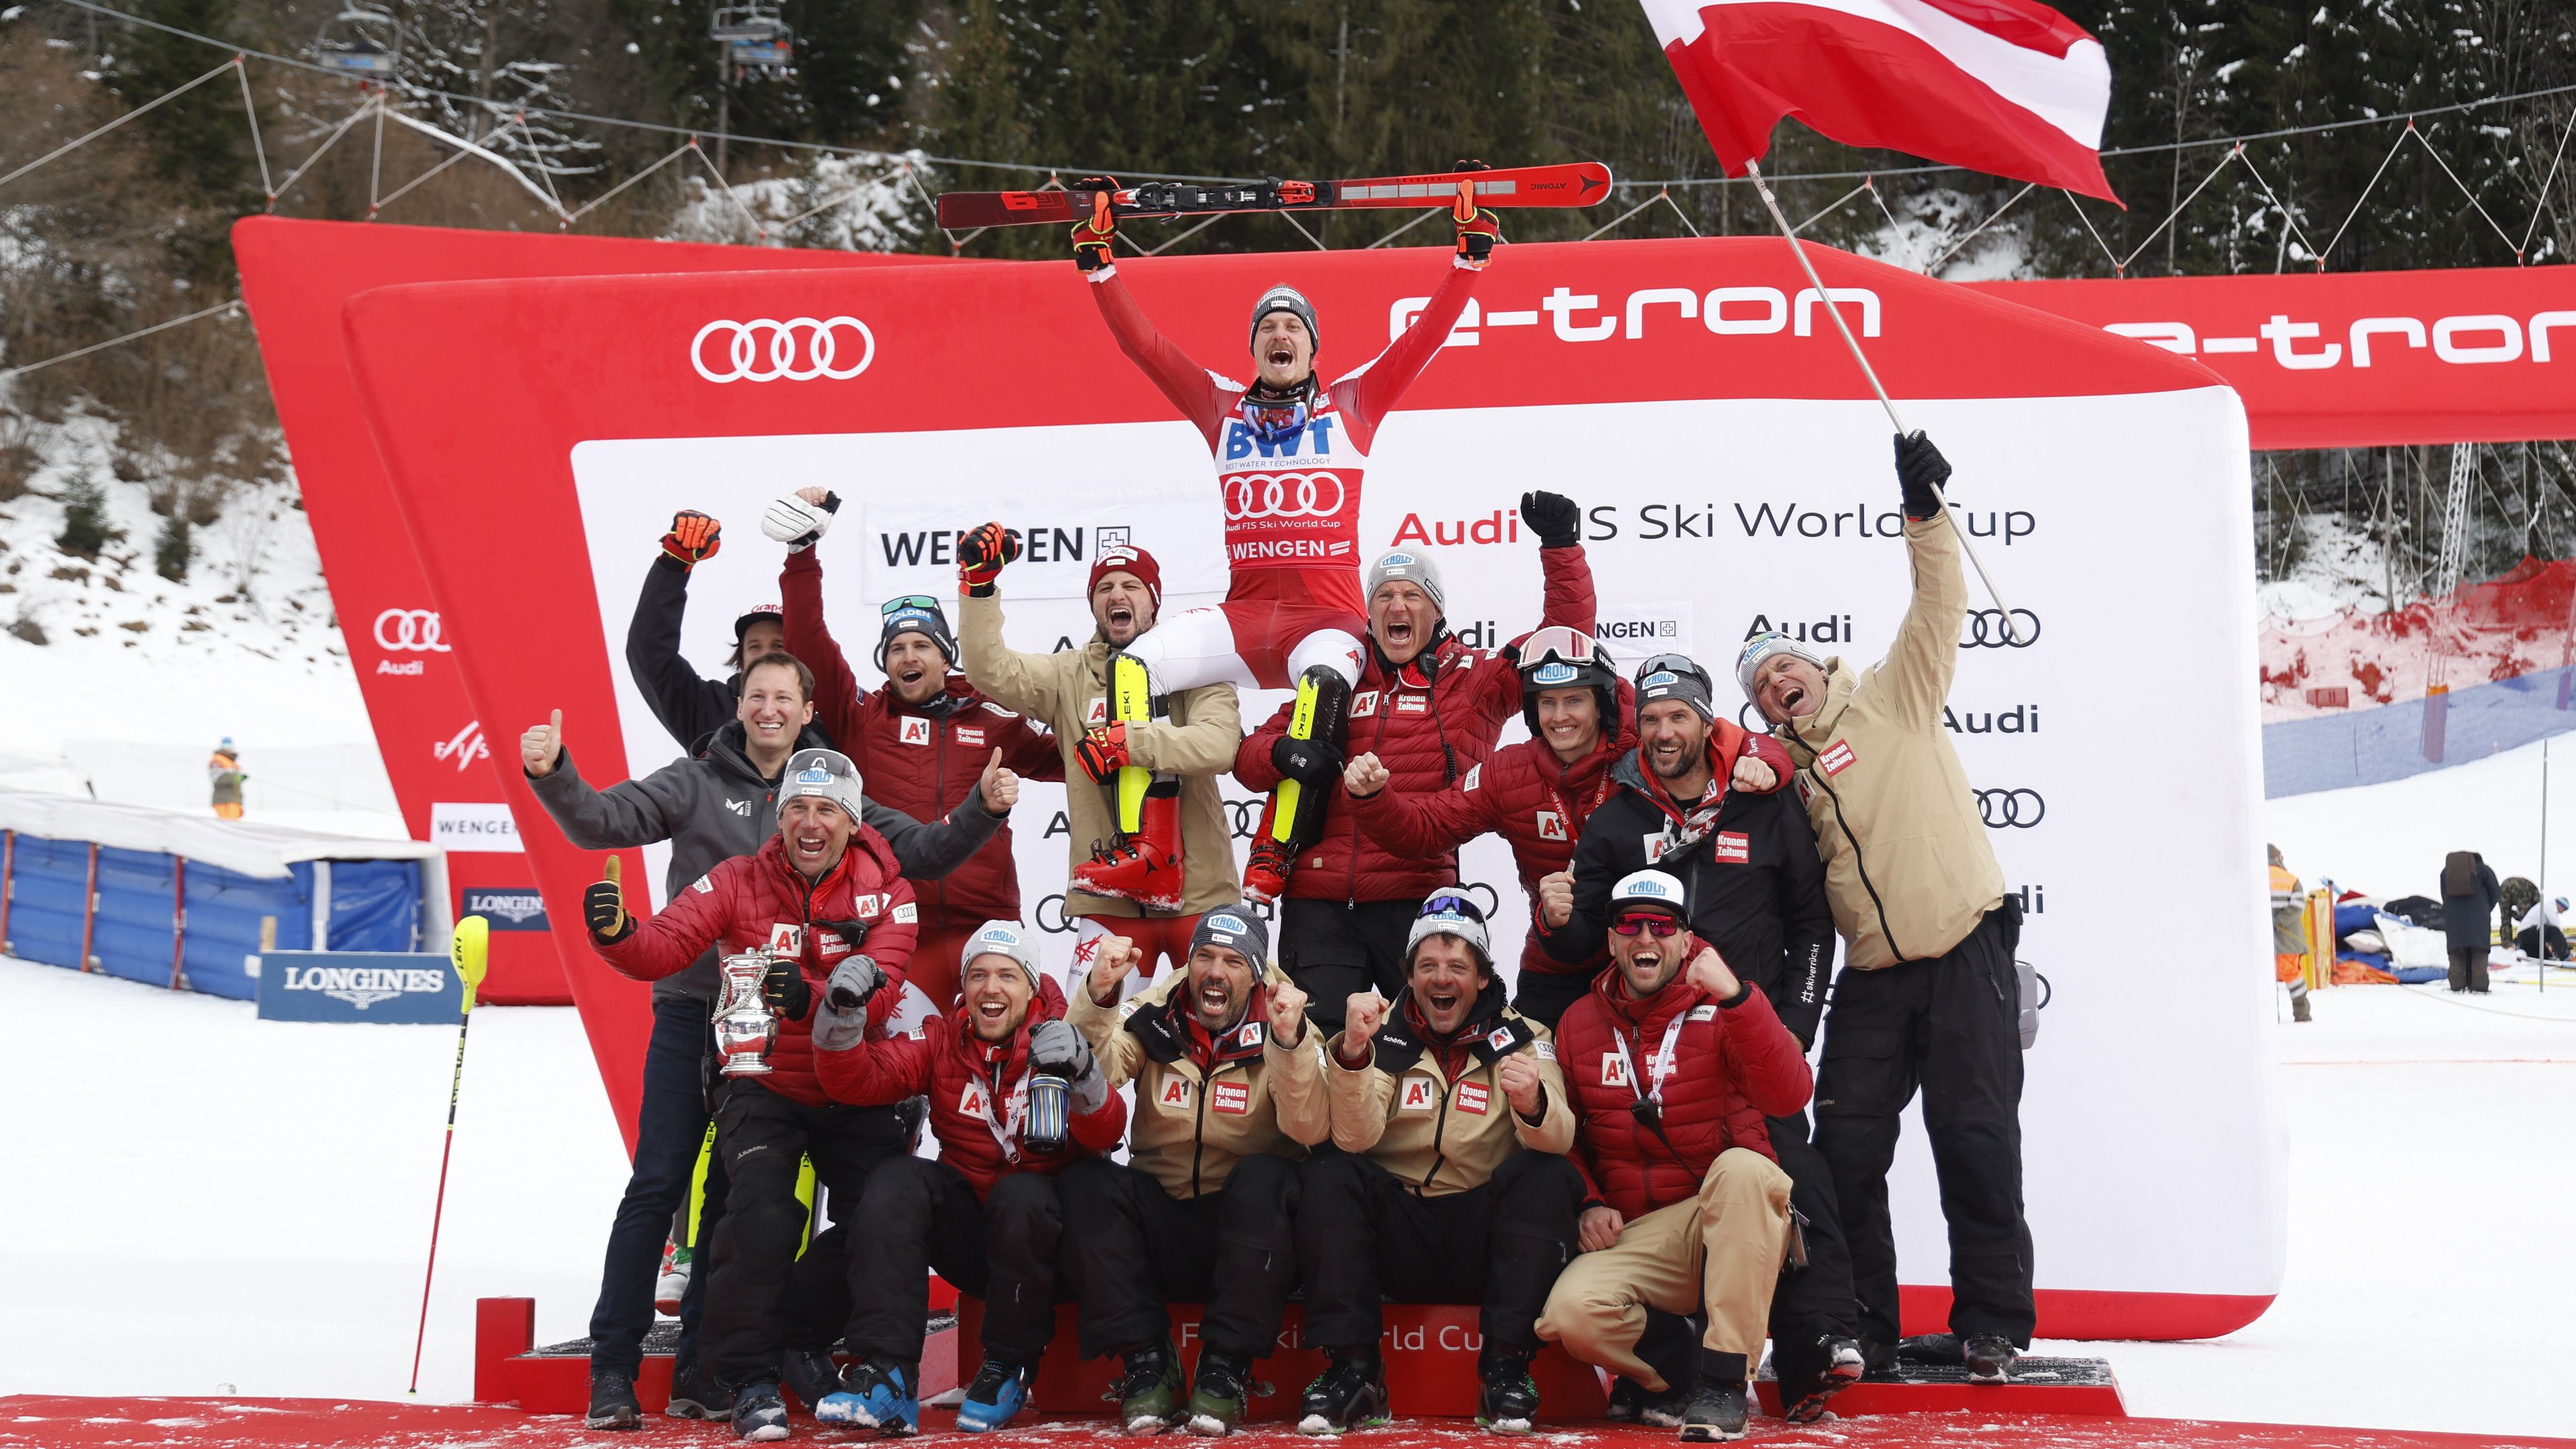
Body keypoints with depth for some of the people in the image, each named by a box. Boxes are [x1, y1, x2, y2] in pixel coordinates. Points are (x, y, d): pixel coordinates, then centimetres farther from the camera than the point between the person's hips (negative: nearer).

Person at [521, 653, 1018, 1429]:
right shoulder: (696, 784, 2)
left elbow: (920, 852, 6)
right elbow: (601, 823, -7)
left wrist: (983, 811, -10)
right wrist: (553, 775, -26)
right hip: (692, 1009, -2)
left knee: (735, 1194, 7)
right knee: (657, 1185, -6)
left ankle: (700, 1368, 14)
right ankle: (613, 1367, -2)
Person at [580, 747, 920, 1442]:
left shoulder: (886, 894, -4)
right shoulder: (739, 883, -4)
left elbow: (878, 996, -18)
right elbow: (661, 951, -13)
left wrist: (810, 996, -37)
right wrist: (616, 934, -36)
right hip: (762, 1087, -1)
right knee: (760, 1218, -21)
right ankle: (751, 1381, -4)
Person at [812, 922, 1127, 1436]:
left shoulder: (1059, 1043, -6)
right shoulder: (942, 1042, 3)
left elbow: (1104, 1135, -22)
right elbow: (858, 1081, -10)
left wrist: (1083, 1075, -42)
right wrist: (842, 1020, -29)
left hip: (1040, 1232, -3)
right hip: (964, 1229, 3)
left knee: (1020, 1195, -33)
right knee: (896, 1180, -22)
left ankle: (1008, 1370, -13)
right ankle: (887, 1378, -29)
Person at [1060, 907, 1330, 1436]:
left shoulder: (1284, 1031, -2)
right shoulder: (1153, 1019, 2)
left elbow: (1310, 1130, -19)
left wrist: (1290, 1041, -33)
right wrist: (1097, 995, -33)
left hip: (1249, 1228, -1)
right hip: (1159, 1227, 2)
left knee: (1264, 1177, -32)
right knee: (1085, 1182, -24)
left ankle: (1227, 1367, -21)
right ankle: (1146, 1362, -16)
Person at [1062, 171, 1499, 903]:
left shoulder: (1353, 403, 14)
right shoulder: (1223, 407, 18)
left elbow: (1428, 333, 10)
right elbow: (1141, 341, 16)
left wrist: (1472, 247, 5)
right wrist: (1097, 254, 12)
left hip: (1328, 615, -2)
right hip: (1243, 614, 2)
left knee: (1325, 684, -37)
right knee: (1138, 663, -23)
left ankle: (1272, 864, -36)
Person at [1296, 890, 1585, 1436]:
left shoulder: (1520, 1038, 4)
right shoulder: (1385, 1035, 4)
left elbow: (1557, 1141, -13)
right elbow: (1354, 1139, -12)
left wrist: (1533, 1105, -37)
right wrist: (1353, 1053, -29)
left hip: (1482, 1239, 0)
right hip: (1395, 1235, 0)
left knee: (1549, 1176, -25)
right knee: (1327, 1174, -23)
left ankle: (1505, 1366, -22)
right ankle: (1351, 1369, -22)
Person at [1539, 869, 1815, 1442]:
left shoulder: (1724, 1008, -3)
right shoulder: (1580, 1023, 9)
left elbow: (1788, 1097, -20)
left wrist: (1735, 998, -31)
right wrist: (1589, 1203, 0)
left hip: (1733, 1223, -2)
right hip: (1635, 1236, 2)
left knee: (1742, 1166, -36)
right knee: (1572, 1313, -29)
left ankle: (1724, 1383, -27)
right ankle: (1673, 1368, 4)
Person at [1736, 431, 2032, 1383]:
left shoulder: (1891, 699, 6)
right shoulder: (1786, 778, 17)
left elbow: (1939, 612, -4)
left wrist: (1924, 517, -15)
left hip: (1963, 948, -5)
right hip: (1874, 975, 5)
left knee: (1975, 1138, -5)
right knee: (1845, 1147, 2)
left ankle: (1992, 1325, 3)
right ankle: (1860, 1328, 12)